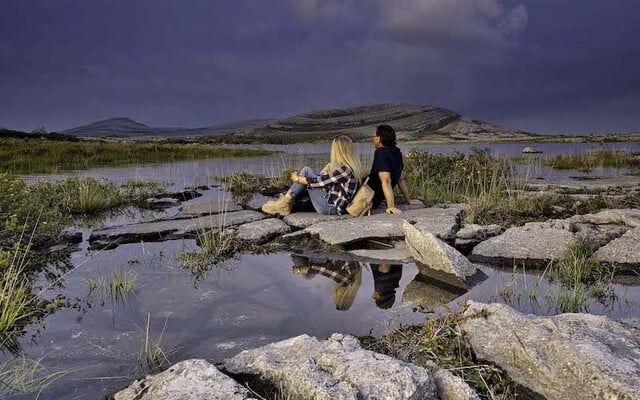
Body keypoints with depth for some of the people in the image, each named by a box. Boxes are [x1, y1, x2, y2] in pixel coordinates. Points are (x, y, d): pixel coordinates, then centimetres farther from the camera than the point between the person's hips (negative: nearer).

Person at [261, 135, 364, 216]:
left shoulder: (345, 169, -21)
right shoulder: (353, 167, 8)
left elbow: (320, 181, -15)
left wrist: (297, 179, -3)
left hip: (331, 207, -10)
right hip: (332, 204, 10)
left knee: (307, 170, -6)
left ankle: (285, 201, 1)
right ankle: (285, 203, 9)